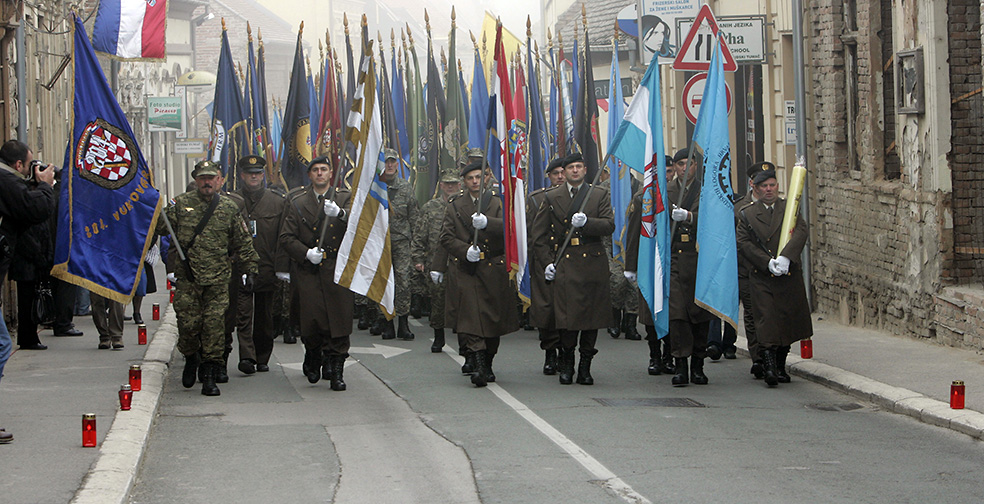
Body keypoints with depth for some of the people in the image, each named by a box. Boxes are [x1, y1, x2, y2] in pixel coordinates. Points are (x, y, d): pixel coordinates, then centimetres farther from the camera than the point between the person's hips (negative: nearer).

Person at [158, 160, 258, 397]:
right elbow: (160, 227, 4)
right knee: (188, 324, -2)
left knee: (214, 326, -5)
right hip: (186, 278, 0)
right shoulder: (181, 204, 5)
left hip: (218, 279, 0)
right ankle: (191, 359, 27)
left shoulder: (229, 208, 9)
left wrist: (250, 269, 9)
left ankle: (210, 376, 1)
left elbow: (243, 242, 14)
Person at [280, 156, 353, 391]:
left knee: (339, 321, -7)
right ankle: (313, 361, 23)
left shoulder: (345, 199, 10)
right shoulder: (297, 202, 10)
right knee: (311, 321, -4)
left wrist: (340, 214, -26)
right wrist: (306, 253, -9)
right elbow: (286, 237, 7)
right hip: (308, 273, 0)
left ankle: (336, 371, 0)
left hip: (338, 272, 0)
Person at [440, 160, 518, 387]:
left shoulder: (496, 201, 7)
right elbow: (446, 237, 5)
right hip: (465, 270, 0)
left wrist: (486, 223, -28)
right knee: (470, 317, -13)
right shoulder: (455, 205, 10)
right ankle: (478, 366, -20)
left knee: (493, 317, 5)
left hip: (493, 269, 0)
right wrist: (465, 250, -12)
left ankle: (487, 366, 19)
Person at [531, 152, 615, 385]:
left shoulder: (600, 195, 10)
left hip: (593, 263, 1)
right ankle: (566, 363, 7)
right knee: (566, 314, -9)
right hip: (564, 264, -1)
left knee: (592, 314, 1)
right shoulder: (551, 197, 10)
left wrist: (586, 222, -18)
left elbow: (609, 226, -2)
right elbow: (539, 234, 10)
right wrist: (547, 262, 0)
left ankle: (585, 365, 12)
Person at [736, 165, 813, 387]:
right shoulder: (746, 213, 8)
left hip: (789, 275, 2)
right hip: (761, 277, -2)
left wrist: (785, 257, -22)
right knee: (765, 319, -13)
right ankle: (769, 366, -19)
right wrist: (767, 262, -15)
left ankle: (781, 367, 20)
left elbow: (801, 231, -7)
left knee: (787, 320, 7)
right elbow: (743, 243, -2)